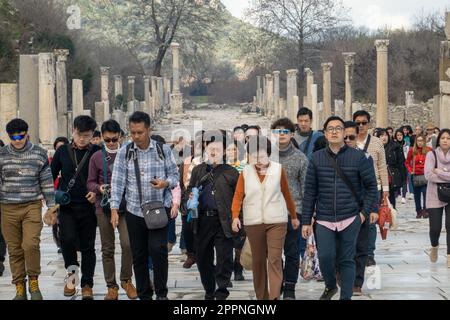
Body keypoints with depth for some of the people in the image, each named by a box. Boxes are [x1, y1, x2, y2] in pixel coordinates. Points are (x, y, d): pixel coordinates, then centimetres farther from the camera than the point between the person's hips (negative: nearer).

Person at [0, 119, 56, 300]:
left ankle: (33, 282, 4)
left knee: (31, 245, -16)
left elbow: (47, 182, 6)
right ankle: (20, 288, 13)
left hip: (32, 206, -2)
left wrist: (51, 206, 4)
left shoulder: (39, 154, 3)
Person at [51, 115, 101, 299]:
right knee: (67, 238, -19)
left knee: (88, 246, 6)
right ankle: (71, 272, 6)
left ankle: (87, 285, 17)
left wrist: (96, 192, -12)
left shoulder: (97, 153, -1)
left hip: (88, 206, 0)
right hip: (67, 206, 0)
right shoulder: (63, 151, 4)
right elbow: (51, 176, 11)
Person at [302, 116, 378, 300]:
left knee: (346, 260, 5)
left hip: (350, 218, -1)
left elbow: (371, 185, 4)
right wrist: (306, 221, 3)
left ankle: (346, 297, 17)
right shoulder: (316, 159, 4)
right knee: (325, 256, -9)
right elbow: (310, 192, 5)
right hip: (324, 219, 1)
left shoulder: (358, 157, -1)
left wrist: (365, 211, -5)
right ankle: (330, 286, 21)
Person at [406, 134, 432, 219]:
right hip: (415, 176, 2)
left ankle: (425, 211, -5)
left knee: (425, 193, -13)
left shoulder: (429, 150, -4)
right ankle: (419, 211, 18)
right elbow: (407, 162, 13)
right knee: (417, 195, 9)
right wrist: (410, 170, 2)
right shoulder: (412, 151, 1)